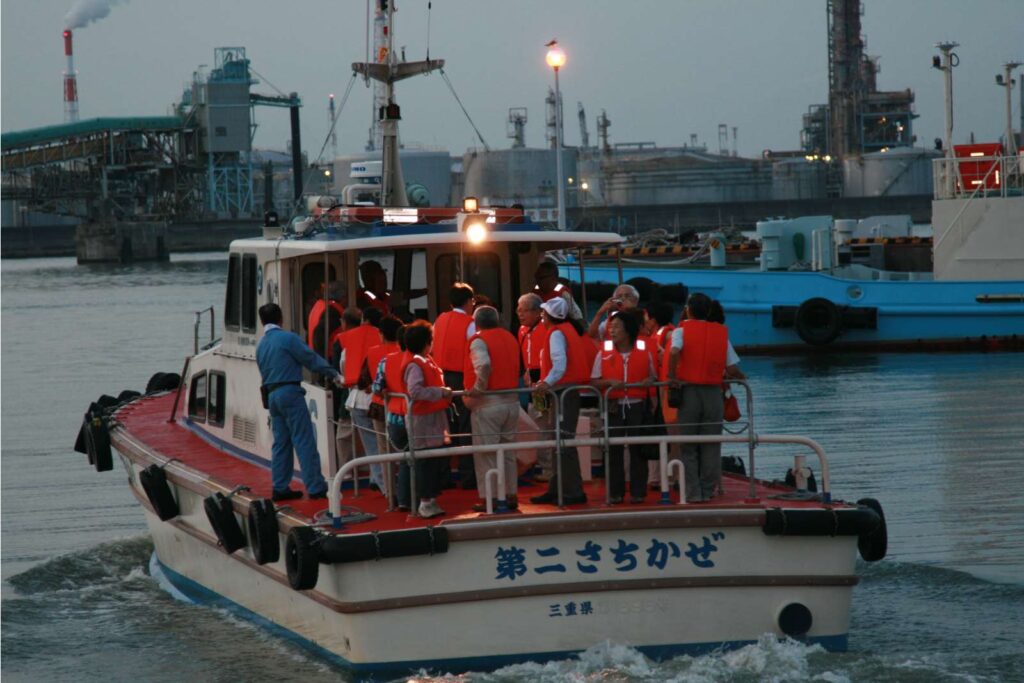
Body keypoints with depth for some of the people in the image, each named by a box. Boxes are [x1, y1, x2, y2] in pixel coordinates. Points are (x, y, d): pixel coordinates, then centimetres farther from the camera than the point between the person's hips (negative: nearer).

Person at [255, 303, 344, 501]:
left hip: (272, 395, 7)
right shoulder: (288, 338, -8)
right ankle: (315, 488, -11)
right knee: (304, 441, -8)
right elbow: (311, 359, -8)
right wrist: (334, 375, -3)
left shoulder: (260, 346, 15)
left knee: (281, 443, 11)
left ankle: (280, 487, 10)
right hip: (290, 393, -7)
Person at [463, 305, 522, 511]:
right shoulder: (510, 338, 13)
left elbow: (484, 366, -26)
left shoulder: (479, 340, -10)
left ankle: (488, 498, 0)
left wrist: (478, 389, -17)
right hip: (512, 401, 7)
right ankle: (510, 495, 18)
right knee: (508, 451, 15)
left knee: (486, 453, 0)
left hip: (488, 403, -7)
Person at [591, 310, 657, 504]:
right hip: (614, 406, 0)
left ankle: (638, 492, 8)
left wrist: (649, 381, -9)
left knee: (637, 449, 2)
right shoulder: (604, 352, 3)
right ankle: (615, 493, 7)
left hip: (638, 406, 0)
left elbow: (653, 376, 14)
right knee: (613, 449, 0)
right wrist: (610, 382, -14)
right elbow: (595, 381, 4)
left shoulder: (644, 351, 4)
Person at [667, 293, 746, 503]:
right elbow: (732, 369, 0)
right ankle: (708, 491, 9)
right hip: (713, 392, 2)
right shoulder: (721, 333, 7)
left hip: (689, 390, -2)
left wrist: (672, 377, -8)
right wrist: (742, 377, 22)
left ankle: (693, 492, 0)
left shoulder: (682, 330, 0)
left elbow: (674, 352, -21)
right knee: (711, 446, 9)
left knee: (688, 447, 5)